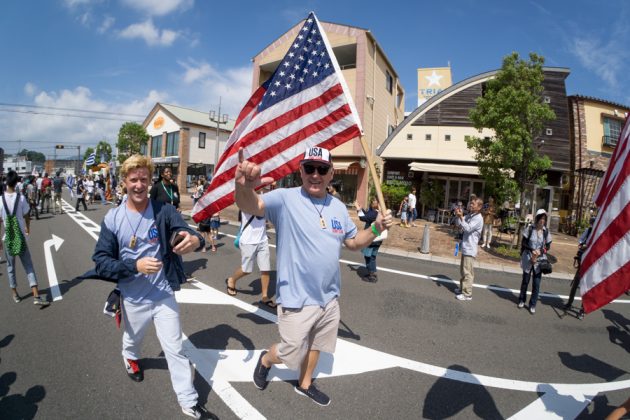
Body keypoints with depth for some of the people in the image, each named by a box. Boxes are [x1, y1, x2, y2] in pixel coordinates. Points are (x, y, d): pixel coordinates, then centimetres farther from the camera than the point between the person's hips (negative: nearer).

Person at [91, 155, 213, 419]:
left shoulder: (164, 211, -14)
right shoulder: (113, 219, -11)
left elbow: (185, 232, -29)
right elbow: (101, 262, -11)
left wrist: (195, 239, -53)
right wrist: (135, 266, -26)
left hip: (163, 294, -1)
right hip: (133, 298, 2)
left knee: (175, 349, 5)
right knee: (133, 340, 29)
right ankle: (130, 357, 65)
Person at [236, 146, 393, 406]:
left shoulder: (339, 207, 1)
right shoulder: (285, 199, -19)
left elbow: (353, 242, 11)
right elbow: (251, 205, -37)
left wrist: (376, 229, -8)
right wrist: (244, 188, -60)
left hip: (330, 298, 6)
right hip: (297, 300, -5)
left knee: (314, 346, 25)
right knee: (291, 354, 13)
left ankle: (305, 384, 53)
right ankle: (265, 360, 47)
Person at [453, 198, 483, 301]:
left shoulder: (478, 218, -16)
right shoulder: (469, 215, 8)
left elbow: (468, 228, -25)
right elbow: (459, 224, 9)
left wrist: (461, 216, -27)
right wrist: (457, 215, -8)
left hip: (470, 249, -9)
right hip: (465, 248, 9)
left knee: (468, 272, -4)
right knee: (463, 270, 20)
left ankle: (467, 294, 3)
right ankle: (462, 288, 33)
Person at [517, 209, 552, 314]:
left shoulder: (546, 231, -4)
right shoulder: (529, 229, -8)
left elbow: (548, 246, 3)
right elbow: (524, 243, -3)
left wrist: (540, 252, -14)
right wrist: (532, 250, -19)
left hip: (539, 260, 1)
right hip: (528, 258, 0)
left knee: (536, 283, 1)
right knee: (525, 280, 14)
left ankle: (533, 304, 15)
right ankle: (522, 300, 31)